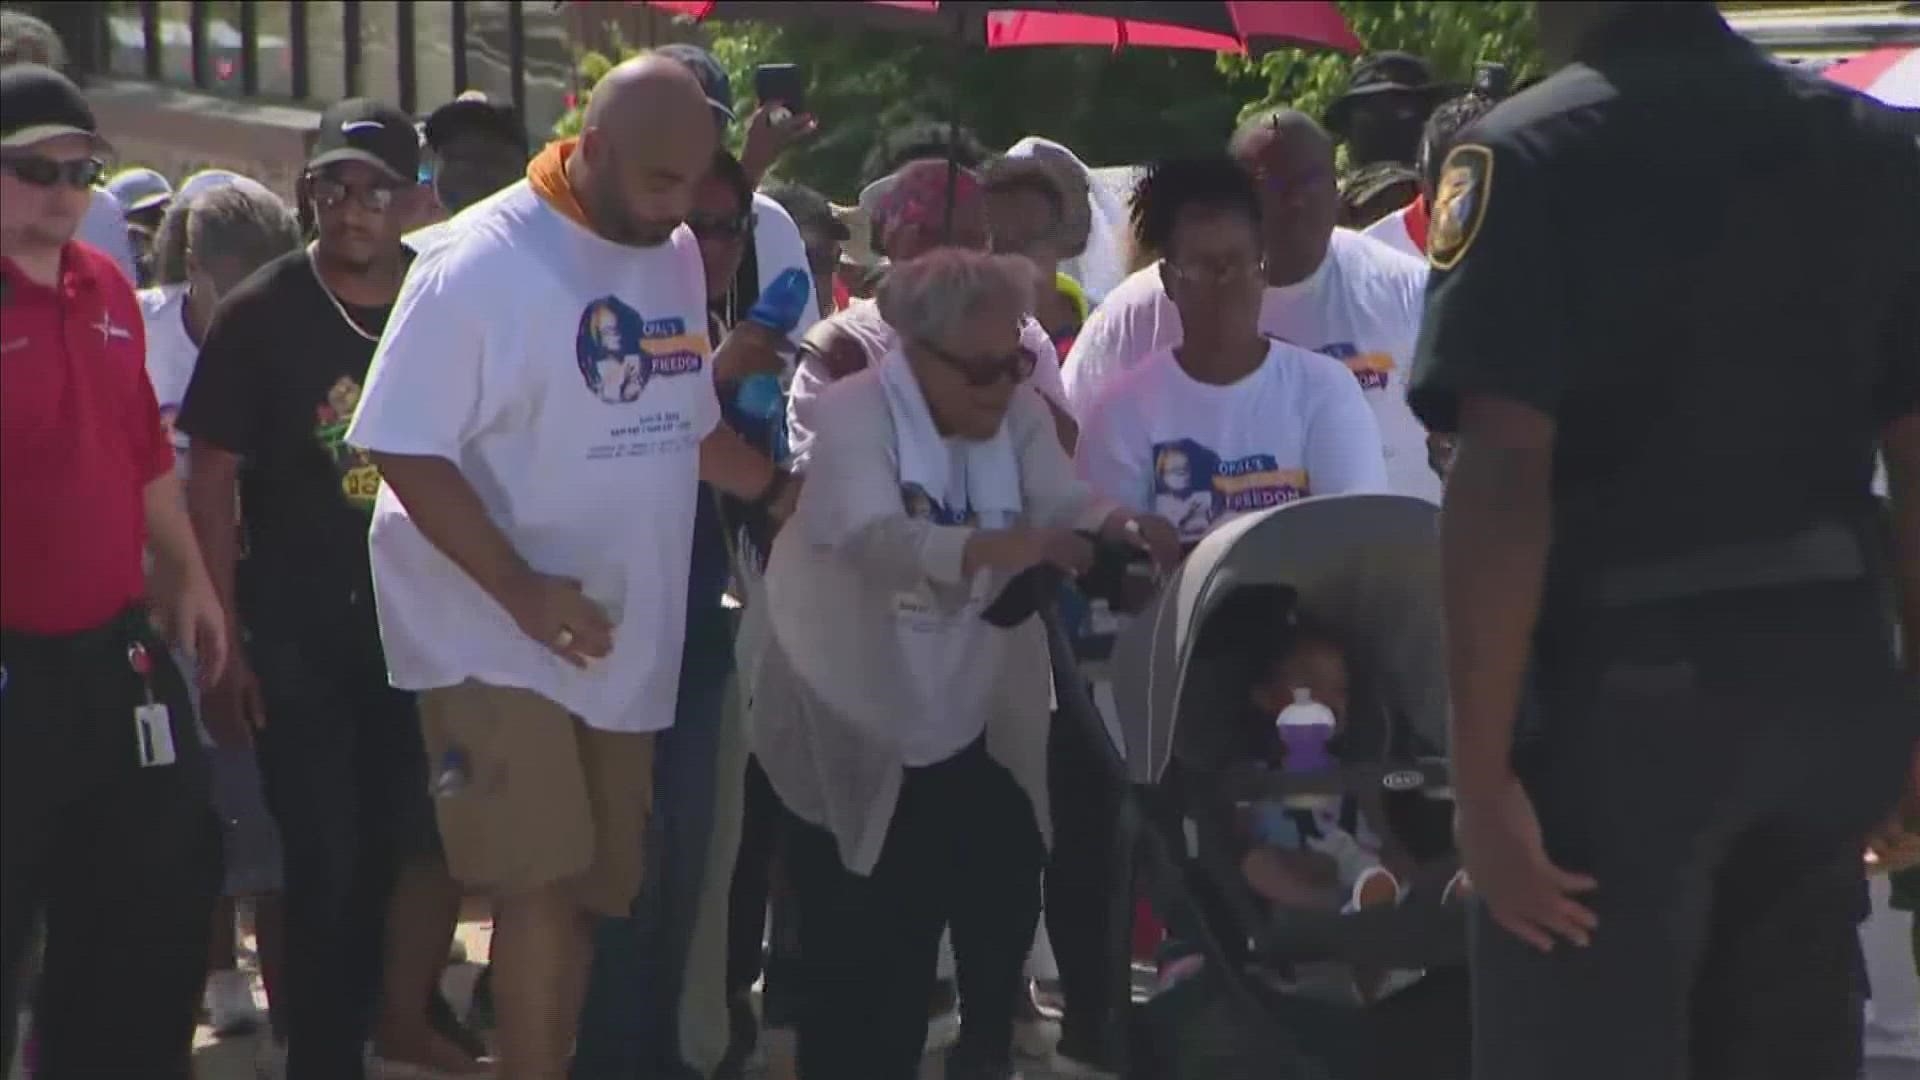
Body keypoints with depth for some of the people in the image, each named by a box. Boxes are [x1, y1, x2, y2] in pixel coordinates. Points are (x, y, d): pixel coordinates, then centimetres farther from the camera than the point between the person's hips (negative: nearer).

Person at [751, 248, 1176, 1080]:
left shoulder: (1019, 415, 0)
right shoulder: (852, 415, -19)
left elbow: (1065, 499, -15)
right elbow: (877, 537, -36)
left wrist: (1122, 529, -39)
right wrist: (998, 548, -53)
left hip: (974, 738, 5)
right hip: (856, 743, -5)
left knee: (1000, 918, 7)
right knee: (860, 971, 1)